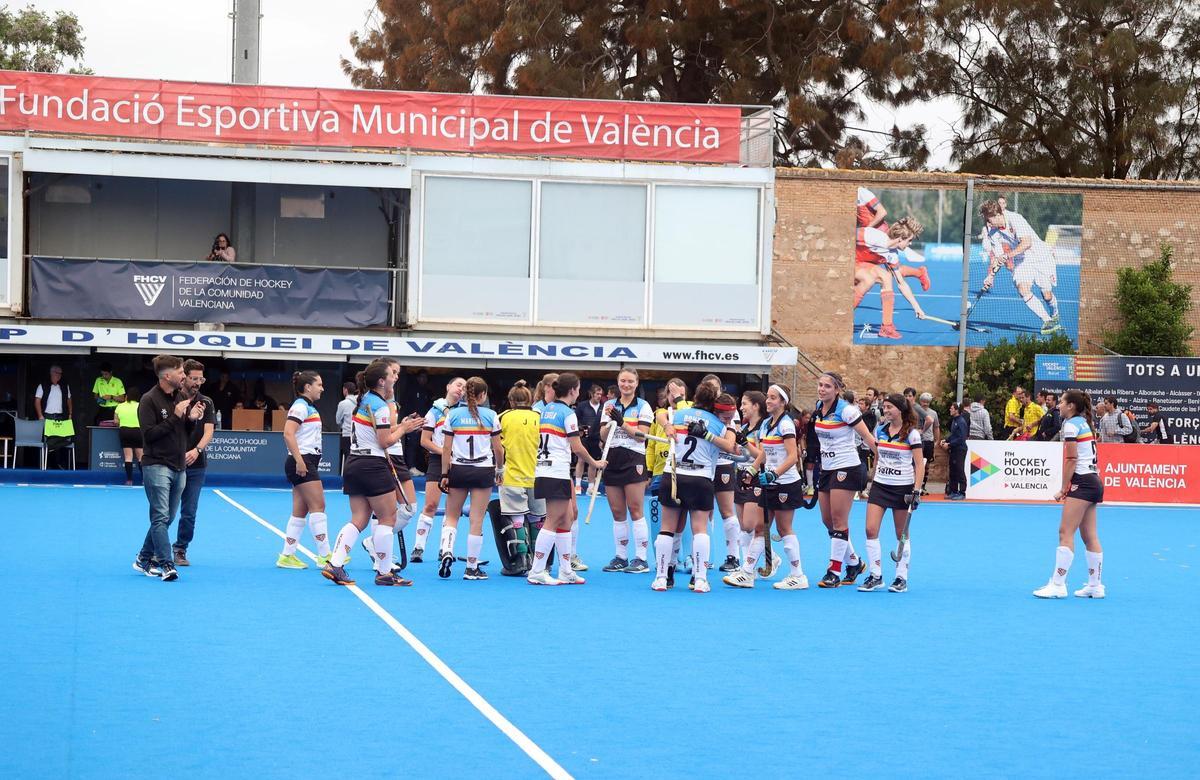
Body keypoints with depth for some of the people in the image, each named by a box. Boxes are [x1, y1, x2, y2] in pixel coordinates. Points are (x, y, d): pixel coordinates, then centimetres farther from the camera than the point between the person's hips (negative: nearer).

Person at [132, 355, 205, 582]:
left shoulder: (180, 397, 11)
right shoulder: (149, 400, -11)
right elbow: (149, 433, -18)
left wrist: (192, 419, -3)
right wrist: (176, 416, -19)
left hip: (179, 467, 8)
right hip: (157, 466, -8)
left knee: (166, 518, 12)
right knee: (161, 517, -12)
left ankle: (144, 559, 24)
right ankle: (166, 565, -15)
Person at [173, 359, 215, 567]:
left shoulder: (206, 403, 4)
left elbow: (208, 432, -6)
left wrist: (196, 450, -24)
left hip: (195, 465, 2)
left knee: (189, 513, 4)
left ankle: (181, 550, 17)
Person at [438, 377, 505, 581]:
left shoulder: (453, 414, 0)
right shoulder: (490, 416, -3)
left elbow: (446, 448, -1)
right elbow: (498, 449, 1)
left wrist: (445, 475, 3)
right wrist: (500, 469, 16)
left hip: (458, 470, 1)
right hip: (483, 470, -1)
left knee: (451, 516, 13)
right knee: (476, 520, 3)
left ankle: (446, 551, -11)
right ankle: (472, 568, 6)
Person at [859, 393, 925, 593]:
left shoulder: (912, 434, -7)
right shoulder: (879, 430, 7)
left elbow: (919, 465, -8)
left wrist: (916, 491, -16)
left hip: (902, 487, -4)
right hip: (880, 486, 4)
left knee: (902, 535, 3)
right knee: (871, 530, -8)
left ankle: (902, 578, 12)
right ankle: (875, 576, -1)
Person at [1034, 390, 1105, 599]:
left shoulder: (1071, 425, -8)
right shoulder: (1085, 423, 18)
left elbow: (1071, 460, -13)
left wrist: (1063, 489, -10)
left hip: (1082, 482, -10)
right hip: (1094, 480, 10)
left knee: (1065, 532, -11)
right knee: (1090, 535, 10)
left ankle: (1057, 585, -16)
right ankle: (1095, 586, 11)